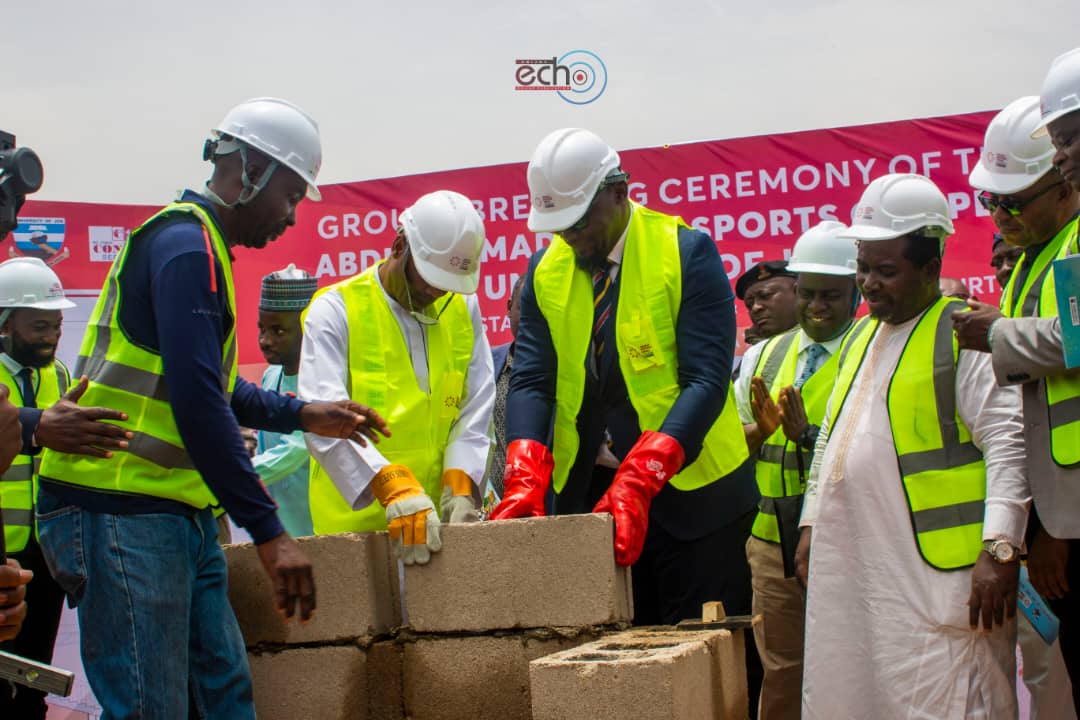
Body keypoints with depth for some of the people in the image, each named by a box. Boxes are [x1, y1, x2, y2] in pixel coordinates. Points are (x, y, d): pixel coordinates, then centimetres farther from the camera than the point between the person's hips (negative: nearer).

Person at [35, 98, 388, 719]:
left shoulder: (197, 244, 20)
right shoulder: (186, 244, -13)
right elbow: (196, 401, -22)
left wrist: (303, 415, 21)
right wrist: (268, 531, -21)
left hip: (181, 517, 10)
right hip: (124, 512, -10)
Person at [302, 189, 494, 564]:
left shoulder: (464, 309, 11)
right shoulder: (336, 309, -5)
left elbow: (476, 409, 7)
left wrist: (460, 485, -10)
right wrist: (393, 487, -29)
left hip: (436, 519, 4)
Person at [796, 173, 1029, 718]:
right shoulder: (862, 335, 19)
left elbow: (1009, 445, -13)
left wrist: (1000, 549, -19)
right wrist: (811, 525, 21)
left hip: (935, 571, -8)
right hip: (848, 567, 8)